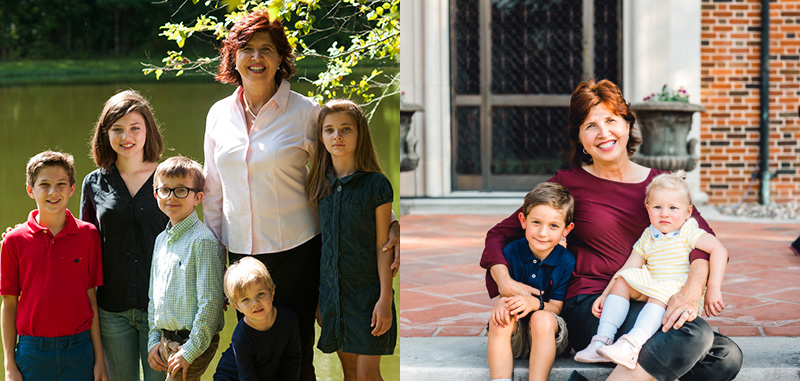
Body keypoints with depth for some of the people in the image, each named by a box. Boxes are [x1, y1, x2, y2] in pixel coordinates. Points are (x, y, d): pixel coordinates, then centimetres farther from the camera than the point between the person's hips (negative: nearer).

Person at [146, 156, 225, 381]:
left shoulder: (202, 241, -15)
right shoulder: (161, 240, 11)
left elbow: (210, 302, -18)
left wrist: (190, 350, -17)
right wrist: (154, 341, 11)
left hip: (194, 341, -7)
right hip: (166, 340, 8)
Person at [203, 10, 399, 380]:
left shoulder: (305, 113, -5)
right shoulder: (219, 114, 7)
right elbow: (213, 192, 15)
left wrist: (389, 224, -11)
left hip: (295, 252, -3)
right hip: (240, 252, 4)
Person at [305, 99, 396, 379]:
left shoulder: (376, 185, -8)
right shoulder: (320, 185, 5)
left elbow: (382, 246, -8)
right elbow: (321, 243, 11)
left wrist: (385, 299, -12)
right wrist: (317, 299, 11)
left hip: (368, 292, -4)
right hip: (331, 291, 4)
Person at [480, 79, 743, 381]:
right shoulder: (569, 183, 6)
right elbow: (500, 234, 9)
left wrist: (691, 291, -24)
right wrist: (504, 282, -11)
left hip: (646, 307, 5)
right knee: (695, 334, -31)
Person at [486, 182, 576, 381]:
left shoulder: (566, 261, -8)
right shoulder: (511, 252, -2)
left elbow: (556, 307, -9)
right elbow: (504, 292, -1)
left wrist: (534, 303, -32)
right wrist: (502, 302, -27)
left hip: (551, 337, -2)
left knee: (542, 319, -34)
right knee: (499, 318, -29)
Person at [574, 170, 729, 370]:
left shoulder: (688, 232, -6)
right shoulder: (647, 238, 11)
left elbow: (719, 250, -19)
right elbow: (627, 269, 12)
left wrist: (713, 289, -26)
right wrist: (605, 295, 3)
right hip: (652, 291, 6)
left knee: (661, 294, -35)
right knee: (622, 281, -10)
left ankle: (632, 344, -53)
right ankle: (602, 340, -21)